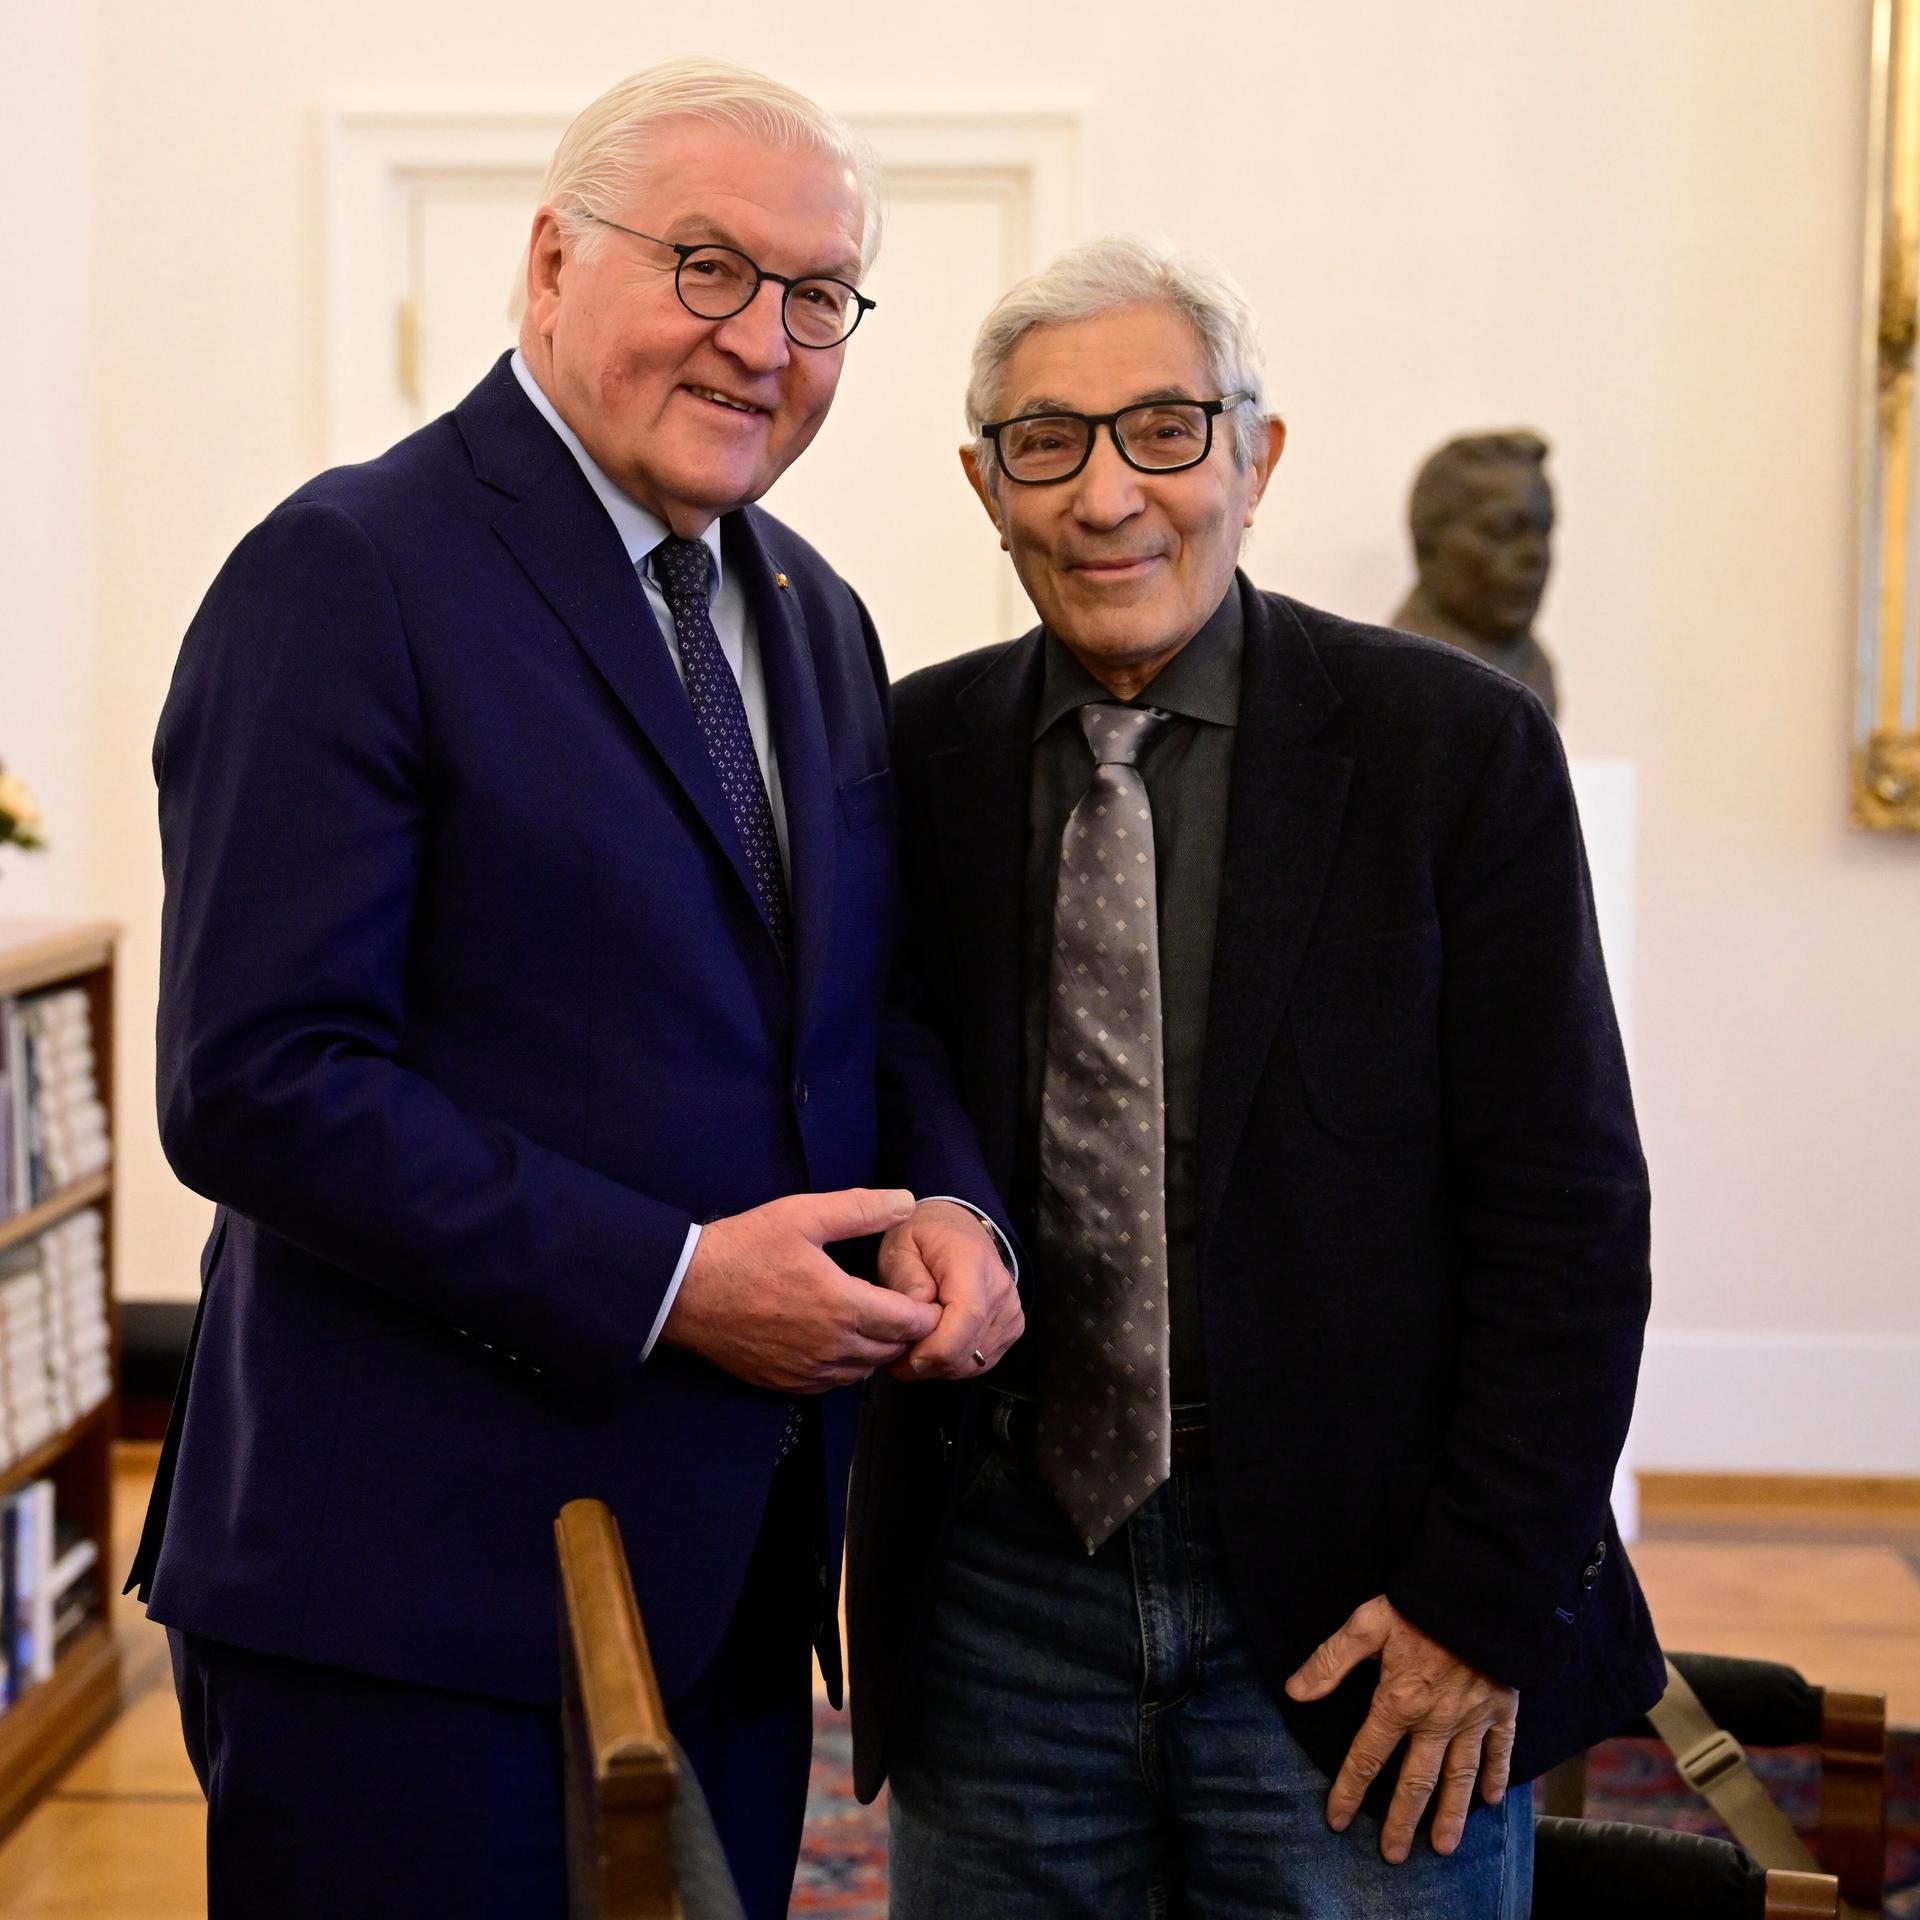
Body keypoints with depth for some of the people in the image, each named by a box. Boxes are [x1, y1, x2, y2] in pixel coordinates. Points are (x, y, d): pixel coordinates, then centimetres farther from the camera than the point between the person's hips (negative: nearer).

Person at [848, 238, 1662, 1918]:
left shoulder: (1454, 747, -5)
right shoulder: (917, 757, 3)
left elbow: (1569, 1213, -6)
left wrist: (1484, 1596, -9)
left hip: (1358, 1608, -2)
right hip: (1001, 1593, 3)